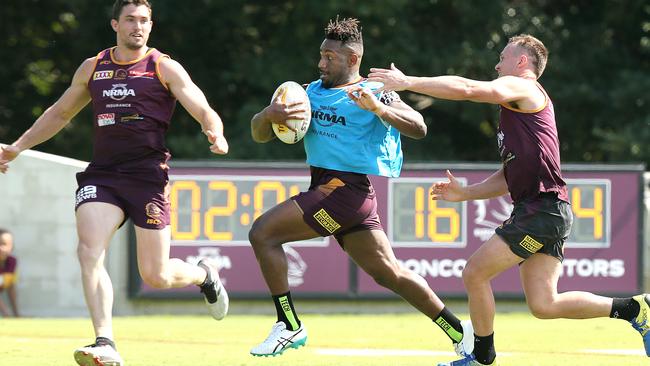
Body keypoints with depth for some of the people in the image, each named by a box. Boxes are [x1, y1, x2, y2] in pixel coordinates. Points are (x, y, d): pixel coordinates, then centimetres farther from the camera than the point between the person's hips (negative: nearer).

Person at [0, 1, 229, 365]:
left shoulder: (164, 68, 2)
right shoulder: (92, 68, 13)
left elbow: (203, 110, -5)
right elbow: (60, 113, 27)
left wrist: (216, 133, -28)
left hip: (148, 176, -3)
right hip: (102, 175, 3)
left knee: (156, 276, -2)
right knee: (89, 251, -21)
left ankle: (204, 275, 33)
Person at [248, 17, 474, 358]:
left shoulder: (374, 93, -5)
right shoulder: (310, 92, 12)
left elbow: (418, 128, -16)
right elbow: (259, 134, 9)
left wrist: (378, 108, -32)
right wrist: (269, 114, -14)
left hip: (346, 189, -7)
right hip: (325, 188, 7)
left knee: (262, 233, -16)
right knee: (388, 273, 12)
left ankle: (289, 326, -9)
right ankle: (458, 330, 21)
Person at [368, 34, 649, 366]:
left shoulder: (522, 88, -2)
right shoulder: (519, 111, 28)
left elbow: (467, 89, -18)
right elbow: (510, 177, 30)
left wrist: (407, 82, -16)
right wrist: (466, 193, 21)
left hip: (542, 210, -10)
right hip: (541, 212, 10)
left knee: (474, 274, -5)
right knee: (543, 305, 3)